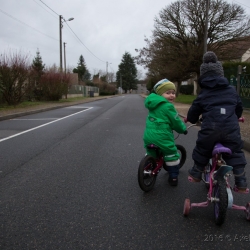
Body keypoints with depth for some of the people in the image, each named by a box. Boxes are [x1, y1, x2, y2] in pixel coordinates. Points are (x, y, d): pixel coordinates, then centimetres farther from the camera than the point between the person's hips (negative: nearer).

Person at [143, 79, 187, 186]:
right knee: (172, 156, 10)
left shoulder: (153, 103, 12)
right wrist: (183, 128, 13)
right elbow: (176, 123, -8)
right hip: (162, 137, -7)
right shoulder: (168, 106, -13)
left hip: (148, 135, 7)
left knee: (150, 154, 28)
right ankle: (173, 178, 17)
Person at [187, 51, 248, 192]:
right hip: (231, 129, 2)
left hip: (210, 129, -1)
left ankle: (196, 174, 33)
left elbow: (193, 113, 13)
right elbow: (239, 108, 26)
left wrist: (191, 119, 36)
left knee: (202, 151, 20)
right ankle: (241, 182, 16)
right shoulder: (232, 90, 14)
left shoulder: (203, 94, 8)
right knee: (236, 153, 17)